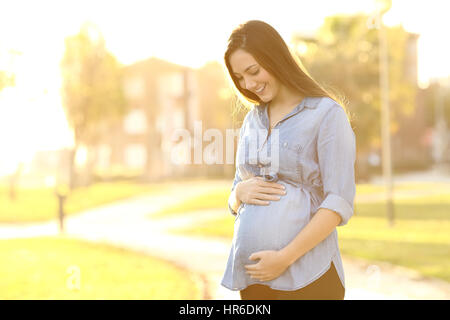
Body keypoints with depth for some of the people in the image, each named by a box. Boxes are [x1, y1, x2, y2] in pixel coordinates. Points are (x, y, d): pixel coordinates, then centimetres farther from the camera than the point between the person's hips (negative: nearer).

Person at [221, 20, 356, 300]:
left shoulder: (327, 114, -5)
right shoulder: (253, 120, 13)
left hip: (305, 275, -5)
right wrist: (241, 192, -5)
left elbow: (340, 203, -11)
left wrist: (285, 257, -17)